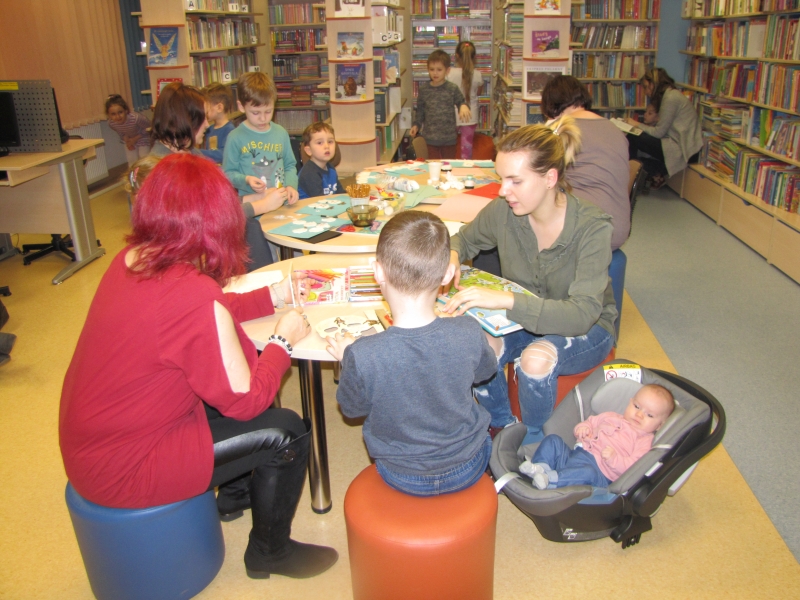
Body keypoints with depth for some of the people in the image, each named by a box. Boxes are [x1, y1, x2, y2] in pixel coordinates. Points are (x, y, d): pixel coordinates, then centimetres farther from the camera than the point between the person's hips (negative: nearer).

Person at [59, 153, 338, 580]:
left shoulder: (132, 258, -5)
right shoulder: (194, 294, -31)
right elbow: (244, 400, -19)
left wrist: (272, 296, 15)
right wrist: (283, 341, -4)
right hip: (119, 470, -9)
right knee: (286, 433, -2)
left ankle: (237, 492, 40)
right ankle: (269, 552, 21)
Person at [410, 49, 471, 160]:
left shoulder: (452, 88, -3)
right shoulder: (424, 89, 2)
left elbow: (460, 102, 3)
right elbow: (420, 109, 10)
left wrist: (464, 106, -21)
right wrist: (416, 125, 2)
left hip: (449, 137, 0)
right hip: (431, 137, 0)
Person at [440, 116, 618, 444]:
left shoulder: (591, 227, -27)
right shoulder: (502, 211, -15)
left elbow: (581, 315, -36)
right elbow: (465, 238, 7)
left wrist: (504, 299, -48)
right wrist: (452, 256, -18)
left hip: (586, 330, -3)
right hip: (522, 320, 4)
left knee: (537, 358, -35)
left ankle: (532, 441, -3)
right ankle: (502, 426, 3)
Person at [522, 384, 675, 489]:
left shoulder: (644, 441, 4)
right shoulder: (610, 417, 21)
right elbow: (591, 422, 28)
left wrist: (614, 459, -25)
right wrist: (582, 428, 5)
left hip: (598, 471, -7)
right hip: (572, 454, 7)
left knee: (587, 472, -39)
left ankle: (549, 480, -45)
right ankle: (541, 467, -26)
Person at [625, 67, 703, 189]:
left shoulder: (671, 97, -13)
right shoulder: (670, 95, 17)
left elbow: (659, 132, -13)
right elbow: (662, 130, 12)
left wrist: (637, 124, 0)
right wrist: (639, 126, 5)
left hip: (685, 150, -9)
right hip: (682, 144, 9)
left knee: (633, 139, -16)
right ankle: (657, 173, 2)